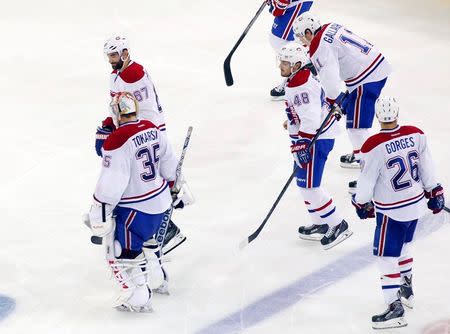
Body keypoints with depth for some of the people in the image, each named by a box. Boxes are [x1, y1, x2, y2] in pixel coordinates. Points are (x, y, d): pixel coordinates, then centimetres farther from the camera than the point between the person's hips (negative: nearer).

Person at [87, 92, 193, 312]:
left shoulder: (117, 141, -24)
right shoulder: (151, 129, 0)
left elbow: (111, 184, -24)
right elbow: (168, 163, 12)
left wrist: (99, 215, -17)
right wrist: (178, 189, 25)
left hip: (136, 209, -9)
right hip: (160, 200, 9)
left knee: (121, 250, -1)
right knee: (144, 237, 31)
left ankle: (138, 297, -2)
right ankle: (157, 281, 44)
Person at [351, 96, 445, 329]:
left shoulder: (374, 146, -24)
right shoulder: (416, 134, -10)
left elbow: (367, 180, -13)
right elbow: (426, 166, 2)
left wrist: (362, 203, 5)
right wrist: (434, 191, 16)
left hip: (392, 211, -6)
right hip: (416, 203, 6)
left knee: (386, 255, 2)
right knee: (403, 246, 27)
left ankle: (395, 307, -3)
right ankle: (406, 290, 41)